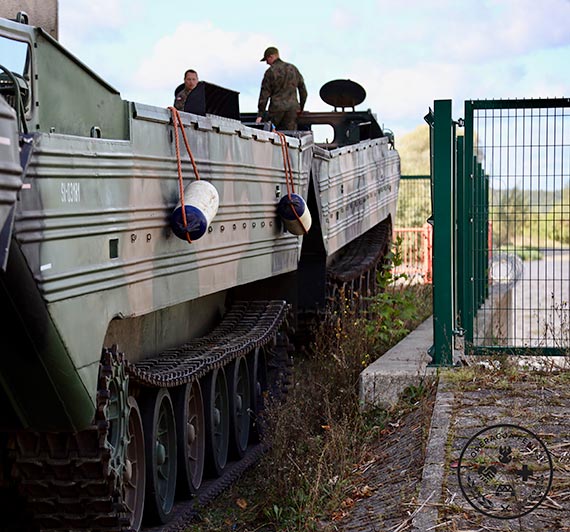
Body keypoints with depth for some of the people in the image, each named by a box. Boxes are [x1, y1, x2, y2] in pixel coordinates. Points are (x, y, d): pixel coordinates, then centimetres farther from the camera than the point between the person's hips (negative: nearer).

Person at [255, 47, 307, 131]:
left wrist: (260, 114, -4)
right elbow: (303, 90, 14)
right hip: (292, 108, 4)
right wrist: (301, 108, 24)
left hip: (277, 108, -4)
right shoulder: (293, 69, 12)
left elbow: (264, 94, -5)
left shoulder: (270, 71, -4)